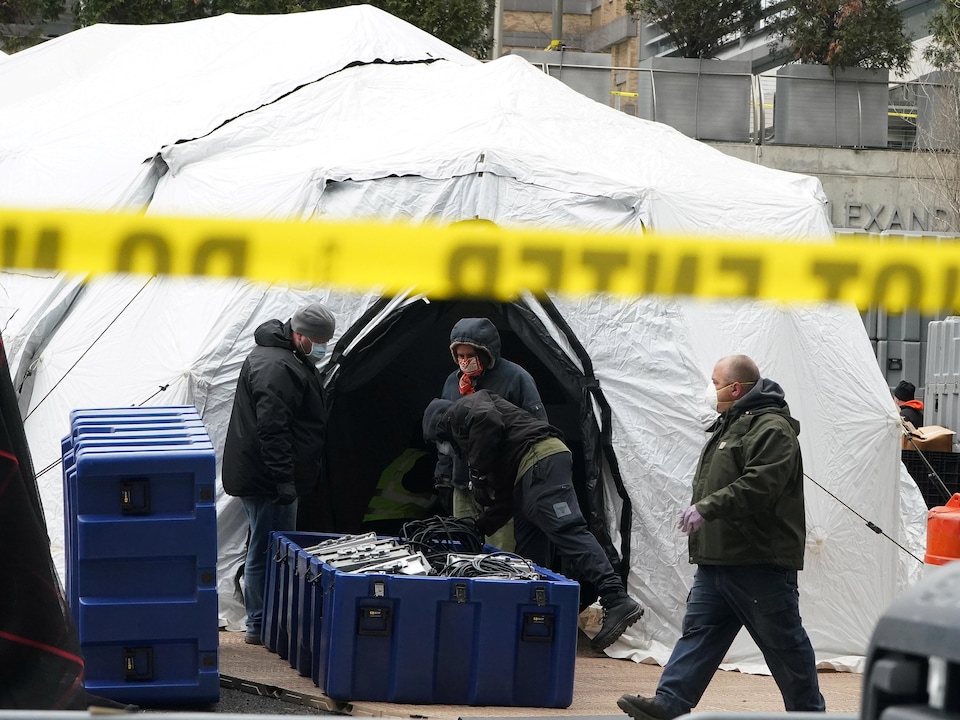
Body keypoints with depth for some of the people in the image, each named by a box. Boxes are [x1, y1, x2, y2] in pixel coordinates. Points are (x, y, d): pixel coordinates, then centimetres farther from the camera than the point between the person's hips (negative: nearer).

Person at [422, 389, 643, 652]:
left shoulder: (464, 408, 12)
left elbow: (488, 419, -14)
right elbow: (503, 499, 33)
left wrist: (478, 471, -6)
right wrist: (481, 526, 29)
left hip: (542, 458, -11)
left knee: (568, 531, -22)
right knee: (529, 553, 9)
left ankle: (617, 600, -35)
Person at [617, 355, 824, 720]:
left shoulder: (771, 429, -15)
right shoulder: (730, 425, 20)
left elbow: (760, 485, -27)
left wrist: (707, 507, -28)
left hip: (760, 562, -10)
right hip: (717, 559, 10)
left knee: (783, 641, 0)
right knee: (698, 631, 3)